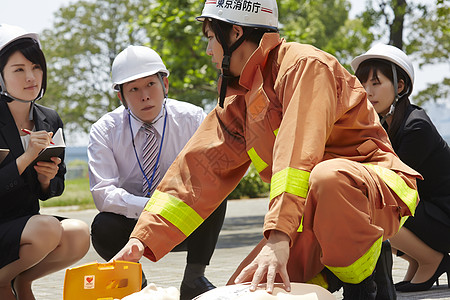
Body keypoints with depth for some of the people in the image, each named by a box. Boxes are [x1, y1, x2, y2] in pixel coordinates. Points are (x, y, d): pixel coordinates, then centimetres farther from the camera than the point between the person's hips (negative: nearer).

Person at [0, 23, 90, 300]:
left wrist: (47, 179, -9)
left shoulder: (50, 120, 7)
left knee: (79, 234, -24)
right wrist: (25, 159, -24)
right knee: (48, 229, -31)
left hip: (27, 222, 5)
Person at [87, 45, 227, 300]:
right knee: (103, 228, -33)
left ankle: (194, 278, -13)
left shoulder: (192, 119, -8)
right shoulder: (105, 130, -10)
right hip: (132, 220, 0)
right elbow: (103, 193, -20)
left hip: (184, 223, 1)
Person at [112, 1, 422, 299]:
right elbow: (198, 169, 7)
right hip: (312, 216, 7)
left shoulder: (304, 65, -15)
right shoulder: (237, 101, 12)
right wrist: (143, 240, -3)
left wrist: (279, 238, -40)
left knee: (327, 177, -40)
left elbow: (298, 154, -29)